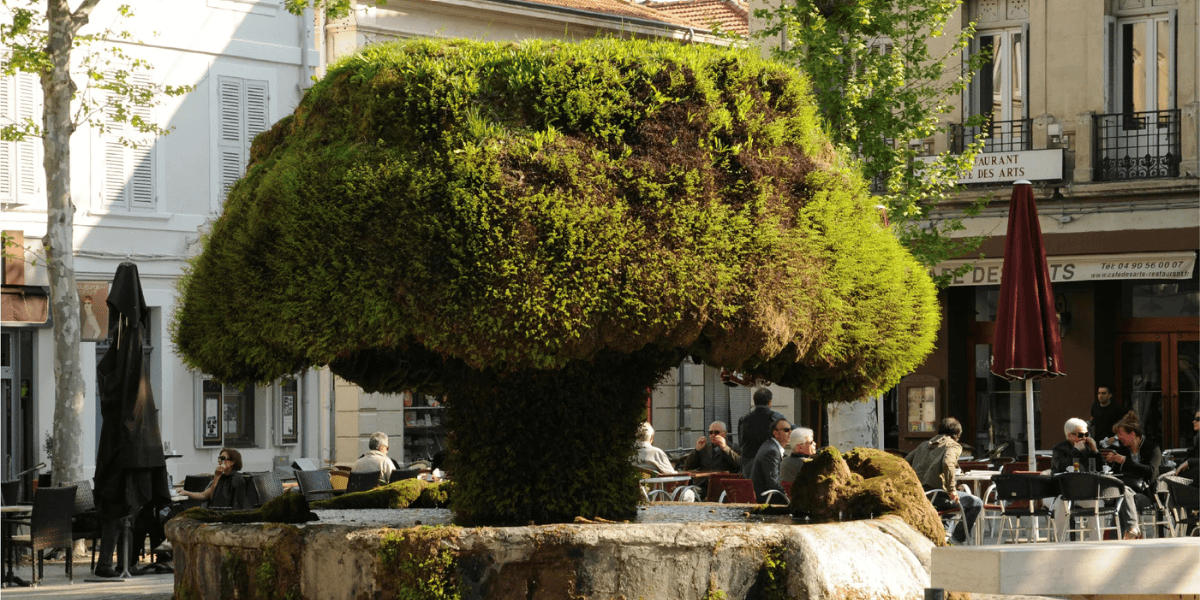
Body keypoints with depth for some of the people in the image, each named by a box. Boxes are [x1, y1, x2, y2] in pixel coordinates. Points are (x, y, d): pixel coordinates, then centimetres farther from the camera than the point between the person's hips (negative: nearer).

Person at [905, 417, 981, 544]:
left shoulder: (924, 444, 22)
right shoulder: (953, 446, 2)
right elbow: (947, 463, -20)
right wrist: (951, 490, -16)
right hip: (936, 494, -7)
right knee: (976, 504, 7)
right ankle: (959, 538, 4)